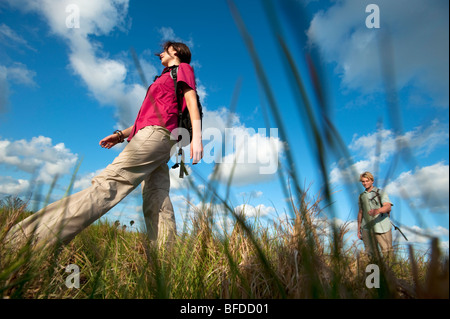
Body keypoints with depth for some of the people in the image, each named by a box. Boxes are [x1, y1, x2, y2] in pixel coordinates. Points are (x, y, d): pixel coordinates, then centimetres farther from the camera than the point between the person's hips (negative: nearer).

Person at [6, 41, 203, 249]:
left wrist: (197, 136, -18)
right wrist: (121, 135, 22)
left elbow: (192, 99, -3)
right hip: (162, 142, 9)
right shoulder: (165, 78, 39)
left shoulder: (183, 68, 15)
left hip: (157, 132, -9)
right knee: (157, 203, -6)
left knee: (108, 184, -19)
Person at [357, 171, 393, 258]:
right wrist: (358, 230, 17)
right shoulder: (362, 196, 15)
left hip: (382, 228, -3)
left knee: (387, 253, -1)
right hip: (367, 229, 3)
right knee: (371, 254, 4)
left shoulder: (380, 193, 1)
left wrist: (377, 210, -37)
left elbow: (388, 207, -16)